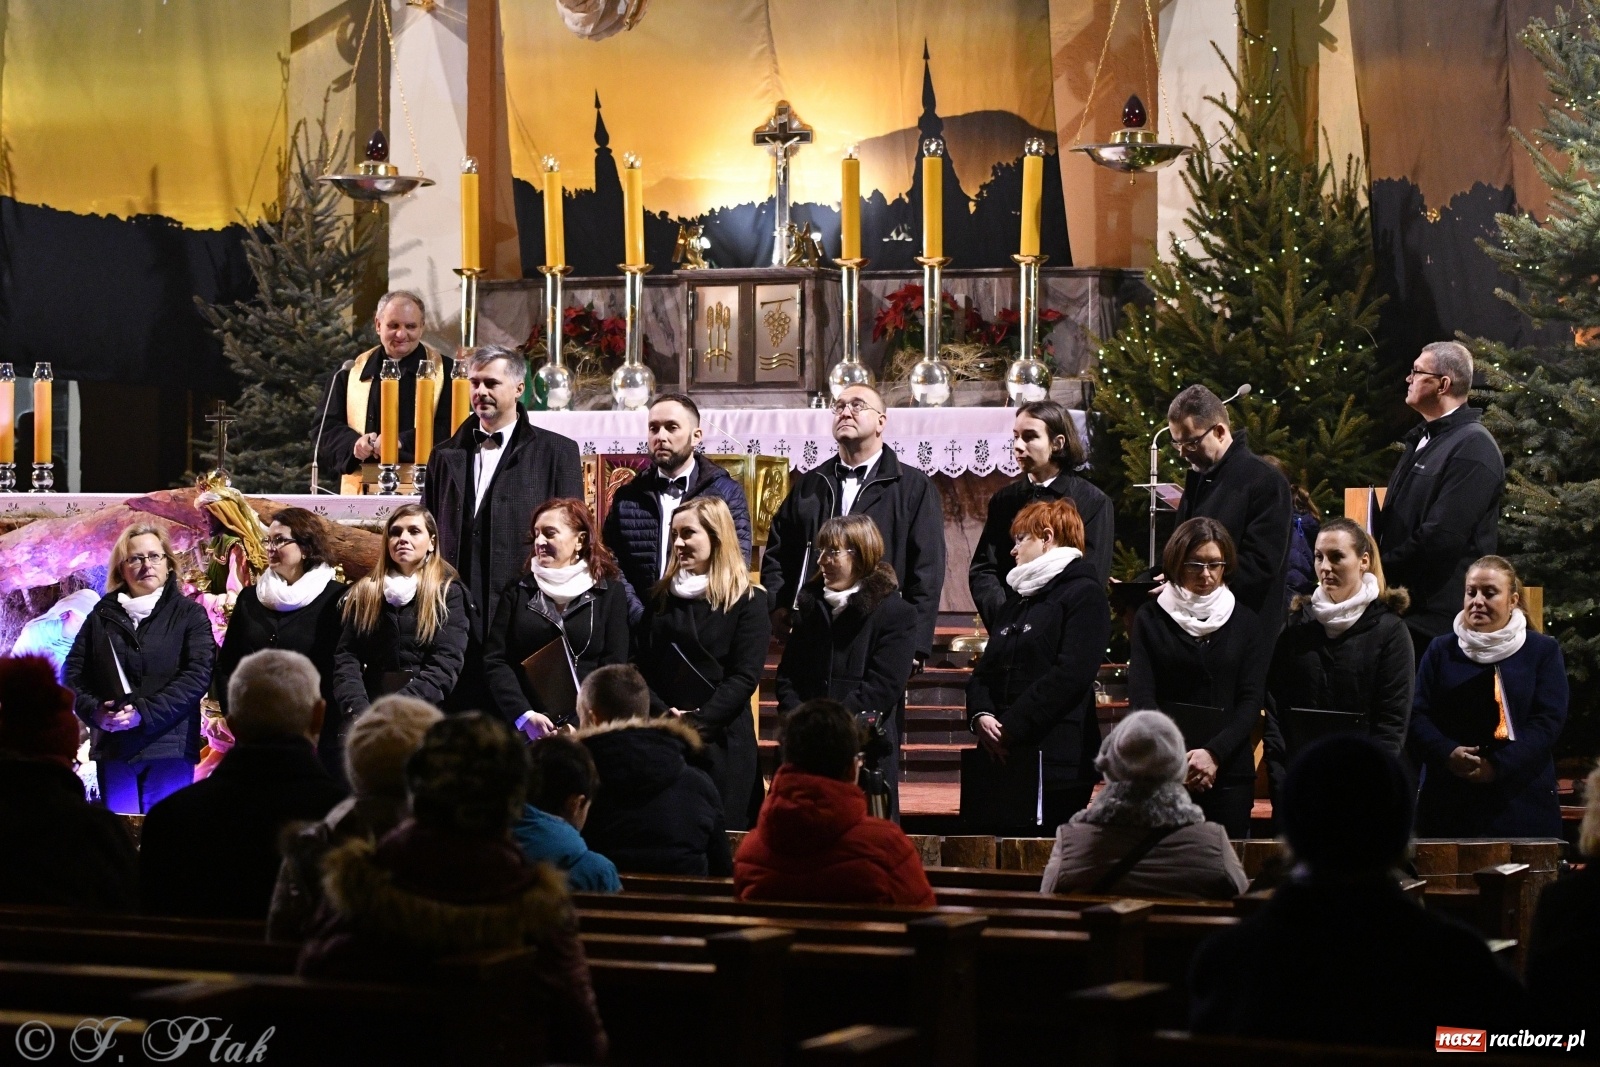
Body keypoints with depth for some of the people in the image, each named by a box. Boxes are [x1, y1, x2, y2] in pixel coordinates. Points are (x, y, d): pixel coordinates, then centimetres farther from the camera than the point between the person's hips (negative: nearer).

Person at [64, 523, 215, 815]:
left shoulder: (189, 614, 4)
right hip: (112, 746, 3)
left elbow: (198, 674, -7)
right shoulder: (103, 614, 13)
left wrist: (144, 713, -16)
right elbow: (73, 672, 11)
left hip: (170, 746, -3)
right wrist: (94, 711, -8)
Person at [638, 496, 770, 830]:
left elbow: (744, 677, -8)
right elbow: (642, 667, 7)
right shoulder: (662, 597, 13)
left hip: (721, 742, -3)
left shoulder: (748, 601, -1)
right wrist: (664, 715, -10)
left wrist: (695, 724, -15)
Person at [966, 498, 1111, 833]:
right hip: (1002, 757, 7)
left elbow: (1070, 675, -14)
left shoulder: (1084, 594, -3)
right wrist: (980, 715, -3)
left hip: (1056, 760, -7)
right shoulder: (1016, 600, 24)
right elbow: (985, 670, 19)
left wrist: (1012, 727, -16)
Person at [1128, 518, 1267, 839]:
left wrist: (1214, 752, -13)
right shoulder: (1150, 618, 8)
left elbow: (1251, 701, 3)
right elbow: (1141, 697, -1)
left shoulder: (1244, 622, 10)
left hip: (1228, 770, 1)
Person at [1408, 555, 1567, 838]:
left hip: (1522, 802, -1)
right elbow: (1417, 715, 5)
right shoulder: (1441, 651, 13)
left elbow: (1549, 720, -4)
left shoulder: (1543, 651, 7)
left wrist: (1498, 765, -15)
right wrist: (1447, 754, -15)